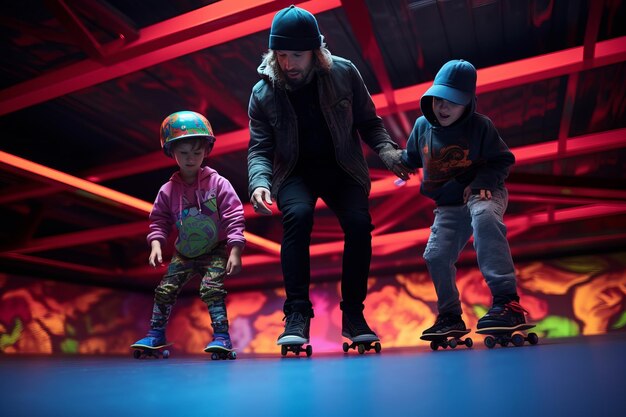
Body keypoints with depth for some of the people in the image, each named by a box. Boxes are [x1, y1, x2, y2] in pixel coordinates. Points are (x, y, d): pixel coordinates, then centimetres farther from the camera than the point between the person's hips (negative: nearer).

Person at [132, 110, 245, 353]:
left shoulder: (218, 184, -13)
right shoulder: (168, 190, -3)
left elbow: (234, 218, -14)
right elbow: (159, 220, 7)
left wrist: (235, 251, -19)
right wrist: (156, 244, -9)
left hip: (216, 252, -4)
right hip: (184, 254, 4)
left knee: (211, 288, -20)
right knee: (165, 289, 4)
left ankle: (221, 336, -9)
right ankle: (156, 334, 22)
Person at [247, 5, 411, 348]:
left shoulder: (344, 73, -7)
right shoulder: (263, 93, -7)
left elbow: (368, 121, 2)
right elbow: (260, 149, -6)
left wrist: (387, 151, -15)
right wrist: (259, 183, -26)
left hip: (342, 168, 1)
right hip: (295, 172, 0)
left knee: (358, 221, -24)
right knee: (298, 215, -32)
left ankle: (353, 314, -7)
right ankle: (297, 314, -22)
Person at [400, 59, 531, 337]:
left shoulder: (480, 126, -11)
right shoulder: (422, 126, 1)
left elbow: (502, 160, -8)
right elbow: (411, 158, 18)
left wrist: (481, 182, -22)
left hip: (484, 194, -5)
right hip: (448, 206, 5)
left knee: (484, 217, -39)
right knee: (436, 256, -1)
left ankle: (507, 301, -42)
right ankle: (450, 316, 21)